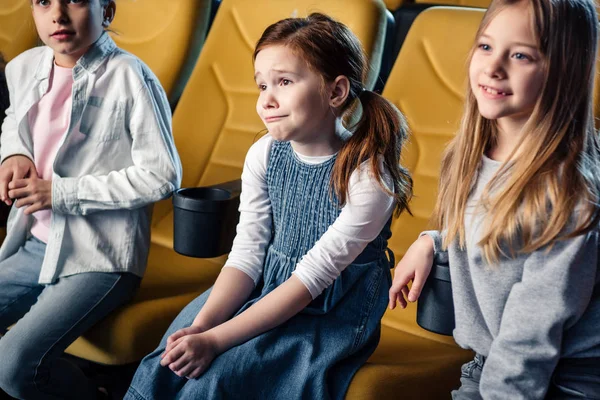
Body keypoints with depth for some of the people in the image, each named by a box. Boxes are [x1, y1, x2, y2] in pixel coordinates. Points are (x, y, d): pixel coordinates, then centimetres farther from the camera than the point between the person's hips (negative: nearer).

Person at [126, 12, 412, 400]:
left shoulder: (369, 175, -21)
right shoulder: (264, 154, -3)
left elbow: (311, 278, -21)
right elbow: (247, 254, -3)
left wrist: (215, 339, -23)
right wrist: (201, 325, -20)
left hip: (332, 316, -5)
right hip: (264, 293, 5)